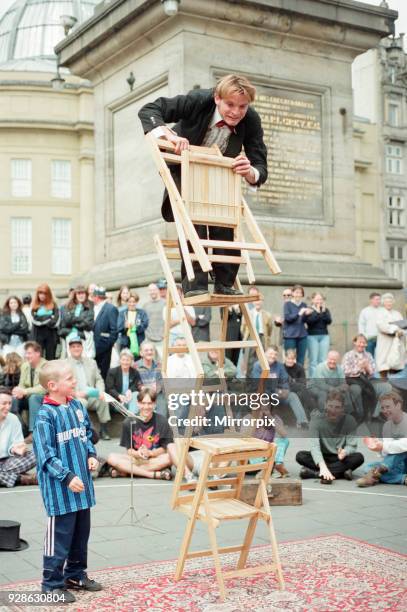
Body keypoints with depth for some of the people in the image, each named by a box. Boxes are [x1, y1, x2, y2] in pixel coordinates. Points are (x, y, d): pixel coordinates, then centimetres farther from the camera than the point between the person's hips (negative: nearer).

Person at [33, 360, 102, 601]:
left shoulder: (78, 406, 5)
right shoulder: (46, 415, -17)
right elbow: (46, 455, -19)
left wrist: (91, 455, 4)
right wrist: (67, 477, -23)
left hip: (82, 483, 8)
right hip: (60, 488, -8)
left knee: (81, 533, 18)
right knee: (60, 535, 1)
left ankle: (76, 575, 34)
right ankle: (52, 583, 14)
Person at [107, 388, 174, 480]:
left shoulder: (162, 422, -3)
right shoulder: (129, 422, -1)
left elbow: (165, 448, -3)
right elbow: (129, 449, 1)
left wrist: (150, 453, -21)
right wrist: (137, 453, -21)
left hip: (155, 459, -1)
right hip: (136, 458, 1)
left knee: (169, 458, -33)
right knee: (112, 458, -24)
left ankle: (125, 471, -26)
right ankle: (155, 474, -29)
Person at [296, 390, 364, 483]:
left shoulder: (349, 421, -10)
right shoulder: (316, 420, -15)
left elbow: (352, 445, -12)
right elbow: (314, 446, -26)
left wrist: (344, 452, -38)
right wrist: (322, 466, -45)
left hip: (340, 458, 1)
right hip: (322, 458, -1)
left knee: (359, 457, -29)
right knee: (300, 456, -27)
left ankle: (315, 473, -30)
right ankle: (341, 472, -31)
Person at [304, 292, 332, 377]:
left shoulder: (325, 310, 13)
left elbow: (329, 321, -1)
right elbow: (309, 321, -15)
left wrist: (324, 311, -9)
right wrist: (317, 312, -13)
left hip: (324, 336, 4)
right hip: (312, 336, -4)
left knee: (323, 360, 0)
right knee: (313, 360, -6)